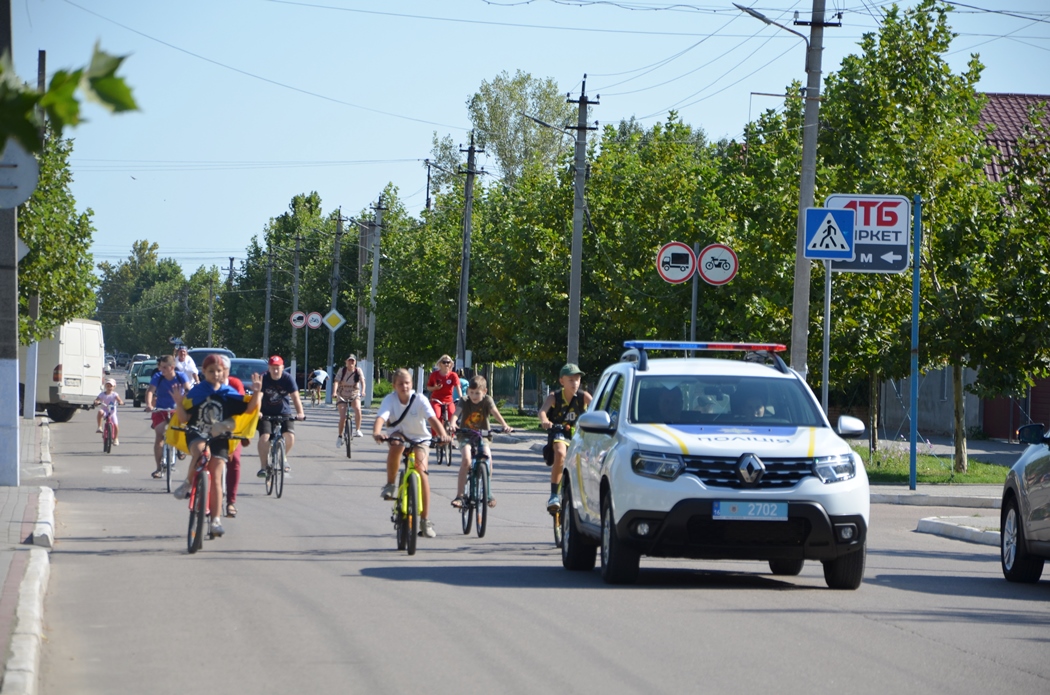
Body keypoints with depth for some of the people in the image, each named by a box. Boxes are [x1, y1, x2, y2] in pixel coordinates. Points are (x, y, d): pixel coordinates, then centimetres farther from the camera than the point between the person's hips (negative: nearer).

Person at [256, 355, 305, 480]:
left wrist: (300, 413, -33)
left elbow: (295, 396, -19)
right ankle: (263, 467, -11)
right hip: (266, 413, -1)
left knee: (290, 436, -18)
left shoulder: (288, 379, -12)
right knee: (264, 437, -20)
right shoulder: (264, 379, -13)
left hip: (284, 413, 1)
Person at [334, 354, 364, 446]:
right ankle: (340, 437, 8)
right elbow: (336, 381, -22)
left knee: (357, 409, -30)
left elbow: (362, 381, -19)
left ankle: (357, 430, -18)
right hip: (342, 396, -1)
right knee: (342, 417, -10)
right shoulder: (342, 370, -12)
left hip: (354, 394, 1)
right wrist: (335, 392, -38)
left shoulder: (358, 371, -9)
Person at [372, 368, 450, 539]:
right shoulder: (390, 399, -17)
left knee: (421, 471, -18)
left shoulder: (420, 400, -19)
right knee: (396, 446, -38)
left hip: (419, 438, 0)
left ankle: (425, 519, -10)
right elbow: (381, 417, -33)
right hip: (398, 435, 0)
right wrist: (376, 433, -55)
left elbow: (432, 419, -32)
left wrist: (442, 434, -51)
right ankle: (390, 484, -16)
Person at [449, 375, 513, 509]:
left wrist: (505, 425, -40)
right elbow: (457, 412, -25)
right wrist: (453, 423, -48)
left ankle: (488, 492, -4)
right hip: (465, 436, -1)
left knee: (487, 456, -25)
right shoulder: (464, 401, -7)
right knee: (466, 459, -27)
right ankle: (459, 495, -24)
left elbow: (495, 412, -22)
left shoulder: (487, 400, -6)